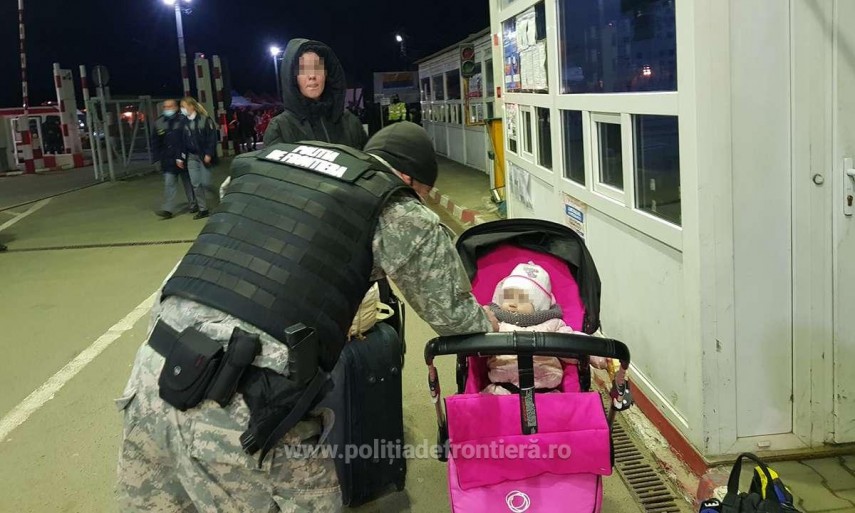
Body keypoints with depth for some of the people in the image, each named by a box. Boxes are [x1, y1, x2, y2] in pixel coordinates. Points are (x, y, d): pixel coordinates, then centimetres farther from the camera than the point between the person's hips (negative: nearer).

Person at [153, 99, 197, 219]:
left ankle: (193, 205, 25)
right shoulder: (159, 123, 4)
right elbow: (155, 142, 10)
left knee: (188, 182, 11)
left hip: (183, 158, -2)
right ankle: (168, 210, -6)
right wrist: (159, 157, 3)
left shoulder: (183, 120, -7)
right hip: (168, 159, 2)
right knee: (169, 183, -4)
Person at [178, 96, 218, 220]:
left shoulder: (205, 119, -8)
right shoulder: (184, 122, 5)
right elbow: (182, 140, 8)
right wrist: (181, 157, 5)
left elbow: (212, 137, -10)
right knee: (195, 184, 2)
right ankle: (203, 209, 9)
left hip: (203, 155, -4)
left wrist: (208, 154, -14)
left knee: (205, 183, -7)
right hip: (191, 156, 4)